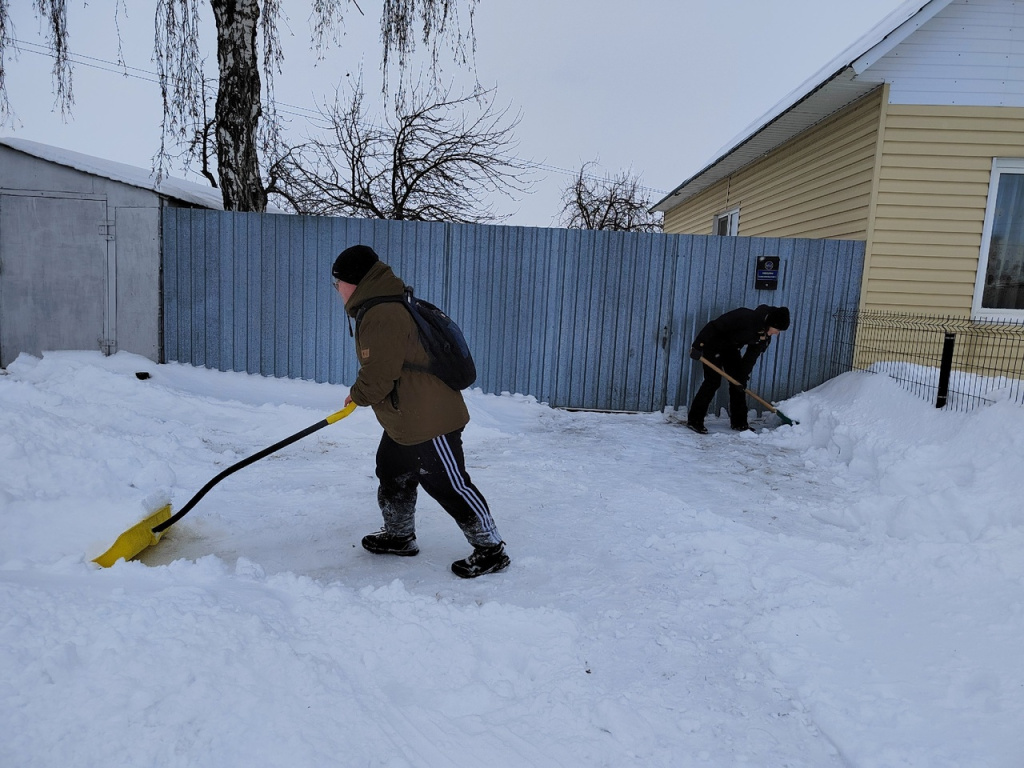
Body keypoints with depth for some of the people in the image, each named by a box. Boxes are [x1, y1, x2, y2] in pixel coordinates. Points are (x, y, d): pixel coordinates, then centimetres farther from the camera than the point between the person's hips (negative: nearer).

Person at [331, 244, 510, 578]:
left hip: (428, 422, -11)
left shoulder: (381, 318, -23)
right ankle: (399, 536, 43)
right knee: (393, 476, 24)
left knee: (450, 486, -2)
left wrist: (357, 395, -2)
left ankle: (491, 550, 10)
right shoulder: (386, 306, 13)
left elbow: (377, 377, -23)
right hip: (404, 422, 11)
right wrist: (363, 391, 22)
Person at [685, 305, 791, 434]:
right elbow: (714, 326, -32)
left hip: (731, 348, 8)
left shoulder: (766, 336, -11)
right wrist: (698, 346, -31)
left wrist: (743, 376, -8)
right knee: (713, 382, -13)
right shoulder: (744, 317, -35)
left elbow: (751, 356, -3)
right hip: (713, 345, -8)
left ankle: (739, 422, 14)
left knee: (738, 382, 4)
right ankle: (694, 420, -7)